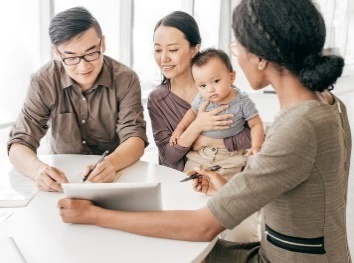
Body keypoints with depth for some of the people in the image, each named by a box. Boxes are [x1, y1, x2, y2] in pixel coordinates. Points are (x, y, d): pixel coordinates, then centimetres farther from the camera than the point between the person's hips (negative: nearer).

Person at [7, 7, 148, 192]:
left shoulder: (125, 79, -12)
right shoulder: (43, 82, -11)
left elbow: (135, 138, -17)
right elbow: (19, 144, -14)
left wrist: (110, 164, -39)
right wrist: (39, 169, -37)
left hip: (117, 177, -1)